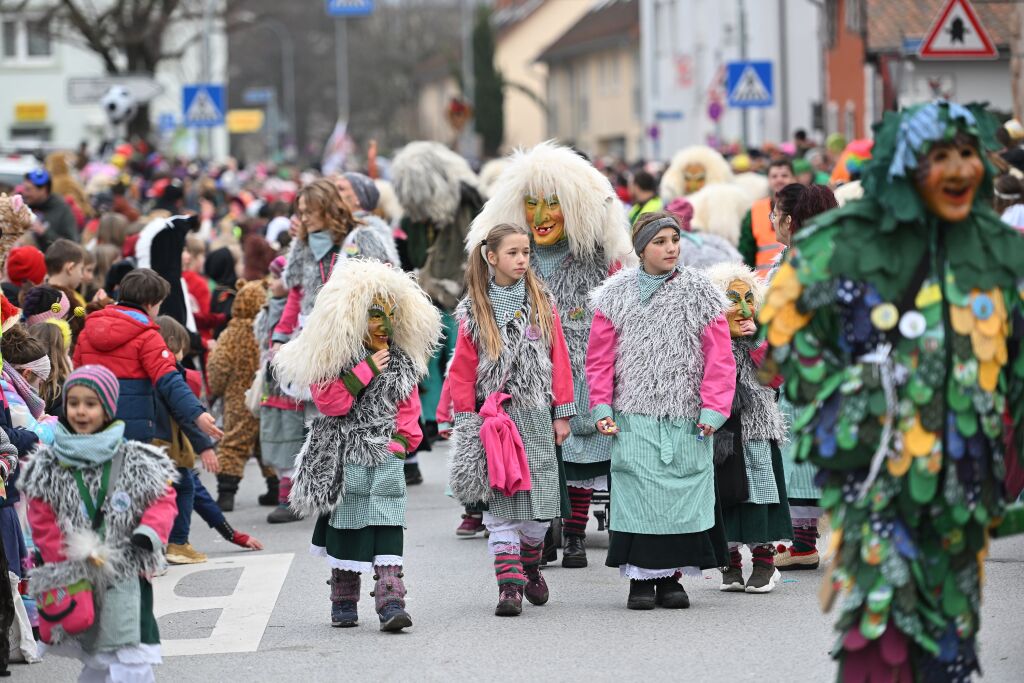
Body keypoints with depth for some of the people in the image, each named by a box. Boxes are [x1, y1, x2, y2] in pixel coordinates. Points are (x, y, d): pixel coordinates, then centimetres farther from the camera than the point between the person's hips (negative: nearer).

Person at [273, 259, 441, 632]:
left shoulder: (401, 361, 10)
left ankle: (391, 602, -16)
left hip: (386, 457, 2)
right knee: (346, 526, 6)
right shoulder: (334, 358, -4)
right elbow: (330, 402, -16)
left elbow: (409, 406, 13)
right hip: (345, 457, -2)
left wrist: (402, 439, -3)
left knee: (388, 529, -10)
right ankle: (343, 602, 21)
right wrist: (367, 369, -16)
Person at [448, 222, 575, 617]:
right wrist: (466, 420, -2)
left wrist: (562, 413, 5)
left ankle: (530, 565, 29)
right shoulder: (474, 311, 1)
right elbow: (463, 370, 2)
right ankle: (509, 584, -5)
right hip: (494, 416, -2)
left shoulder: (542, 305, 7)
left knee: (540, 501, 3)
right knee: (501, 502, -6)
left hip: (536, 414, 2)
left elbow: (559, 360, 8)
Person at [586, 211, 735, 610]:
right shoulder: (616, 293, 6)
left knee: (681, 494, 0)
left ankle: (670, 577, 11)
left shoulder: (699, 292, 5)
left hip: (686, 417, 0)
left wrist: (713, 410, -6)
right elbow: (599, 356, 9)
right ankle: (641, 578, 4)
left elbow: (719, 356, 2)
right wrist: (601, 407, 0)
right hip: (633, 416, 0)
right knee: (638, 493, -5)